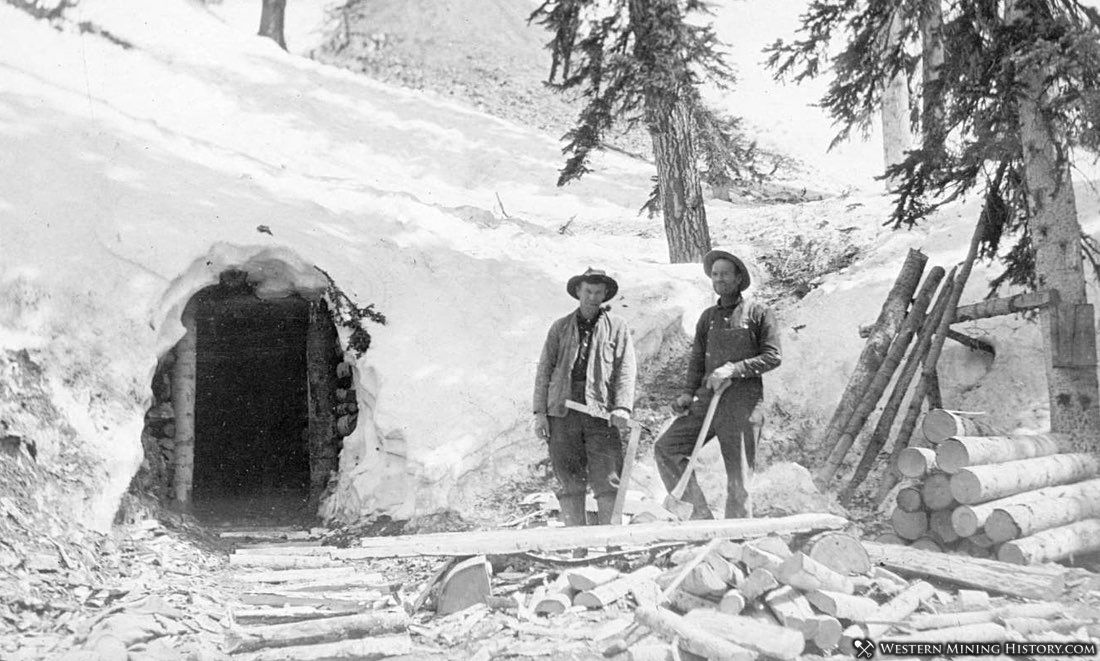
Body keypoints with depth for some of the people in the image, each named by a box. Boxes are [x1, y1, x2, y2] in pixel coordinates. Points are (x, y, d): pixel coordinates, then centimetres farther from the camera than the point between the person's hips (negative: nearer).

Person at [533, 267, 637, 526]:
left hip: (601, 411, -2)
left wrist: (622, 407, -13)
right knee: (569, 480, 2)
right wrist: (540, 412, 4)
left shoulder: (617, 327, 11)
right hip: (563, 410, 2)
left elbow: (626, 370, 2)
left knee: (607, 479, -7)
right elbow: (544, 370, 13)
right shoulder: (561, 327, 15)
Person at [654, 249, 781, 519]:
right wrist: (688, 393, 4)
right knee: (665, 448, -9)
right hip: (708, 397, 5)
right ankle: (699, 511, -4)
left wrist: (733, 369, -15)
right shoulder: (708, 316, 19)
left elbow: (772, 357, -3)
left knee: (737, 474, -4)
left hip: (744, 399, -5)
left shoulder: (759, 313, 3)